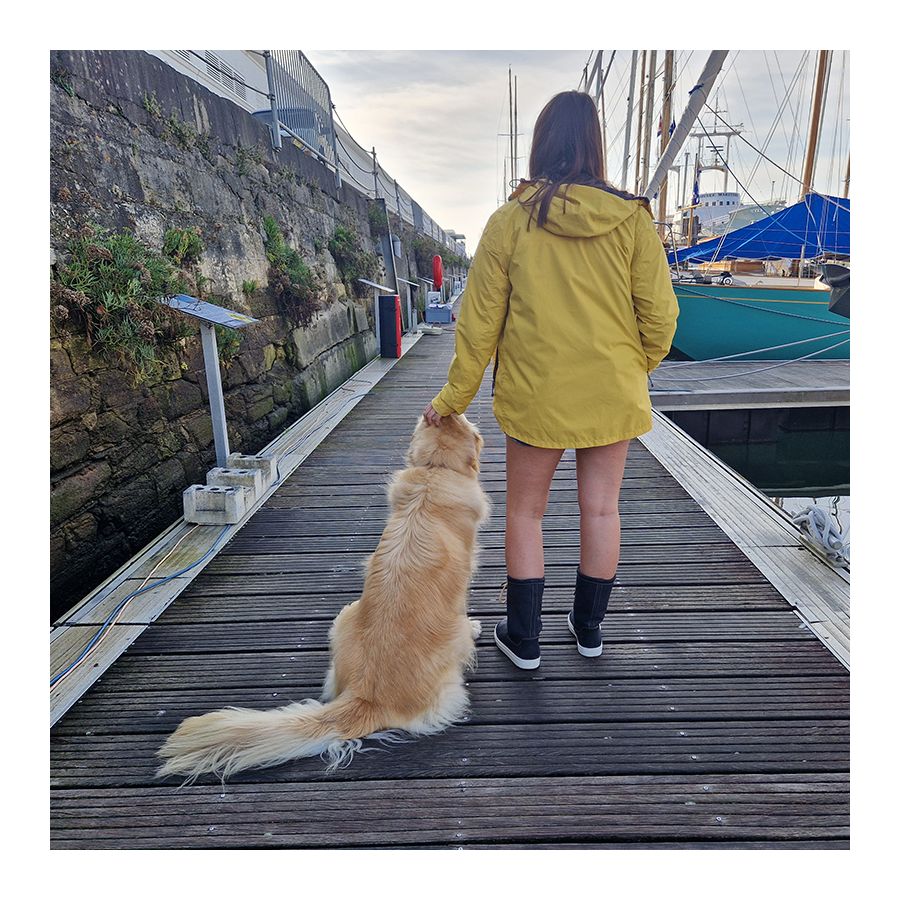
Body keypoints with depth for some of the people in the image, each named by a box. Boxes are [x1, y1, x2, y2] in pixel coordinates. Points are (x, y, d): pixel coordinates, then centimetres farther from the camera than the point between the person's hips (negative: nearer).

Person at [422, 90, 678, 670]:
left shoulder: (510, 220, -6)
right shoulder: (633, 218, -3)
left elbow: (480, 320, -3)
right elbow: (660, 314, -1)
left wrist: (454, 397, 6)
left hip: (536, 393, -1)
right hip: (614, 393, 2)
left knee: (525, 512, 13)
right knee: (601, 509, 14)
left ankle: (524, 640, 24)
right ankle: (589, 630, 32)